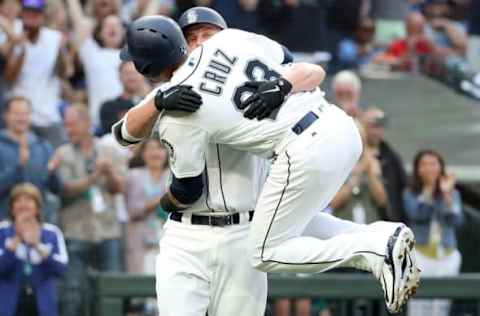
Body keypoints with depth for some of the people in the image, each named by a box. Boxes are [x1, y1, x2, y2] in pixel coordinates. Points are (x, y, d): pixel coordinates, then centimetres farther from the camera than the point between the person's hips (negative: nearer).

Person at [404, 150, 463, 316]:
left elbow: (456, 221, -6)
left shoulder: (453, 194, 6)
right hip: (421, 254, -2)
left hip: (447, 255, 2)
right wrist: (428, 188, -13)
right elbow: (417, 214, -14)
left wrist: (447, 195, -16)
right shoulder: (410, 193, 3)